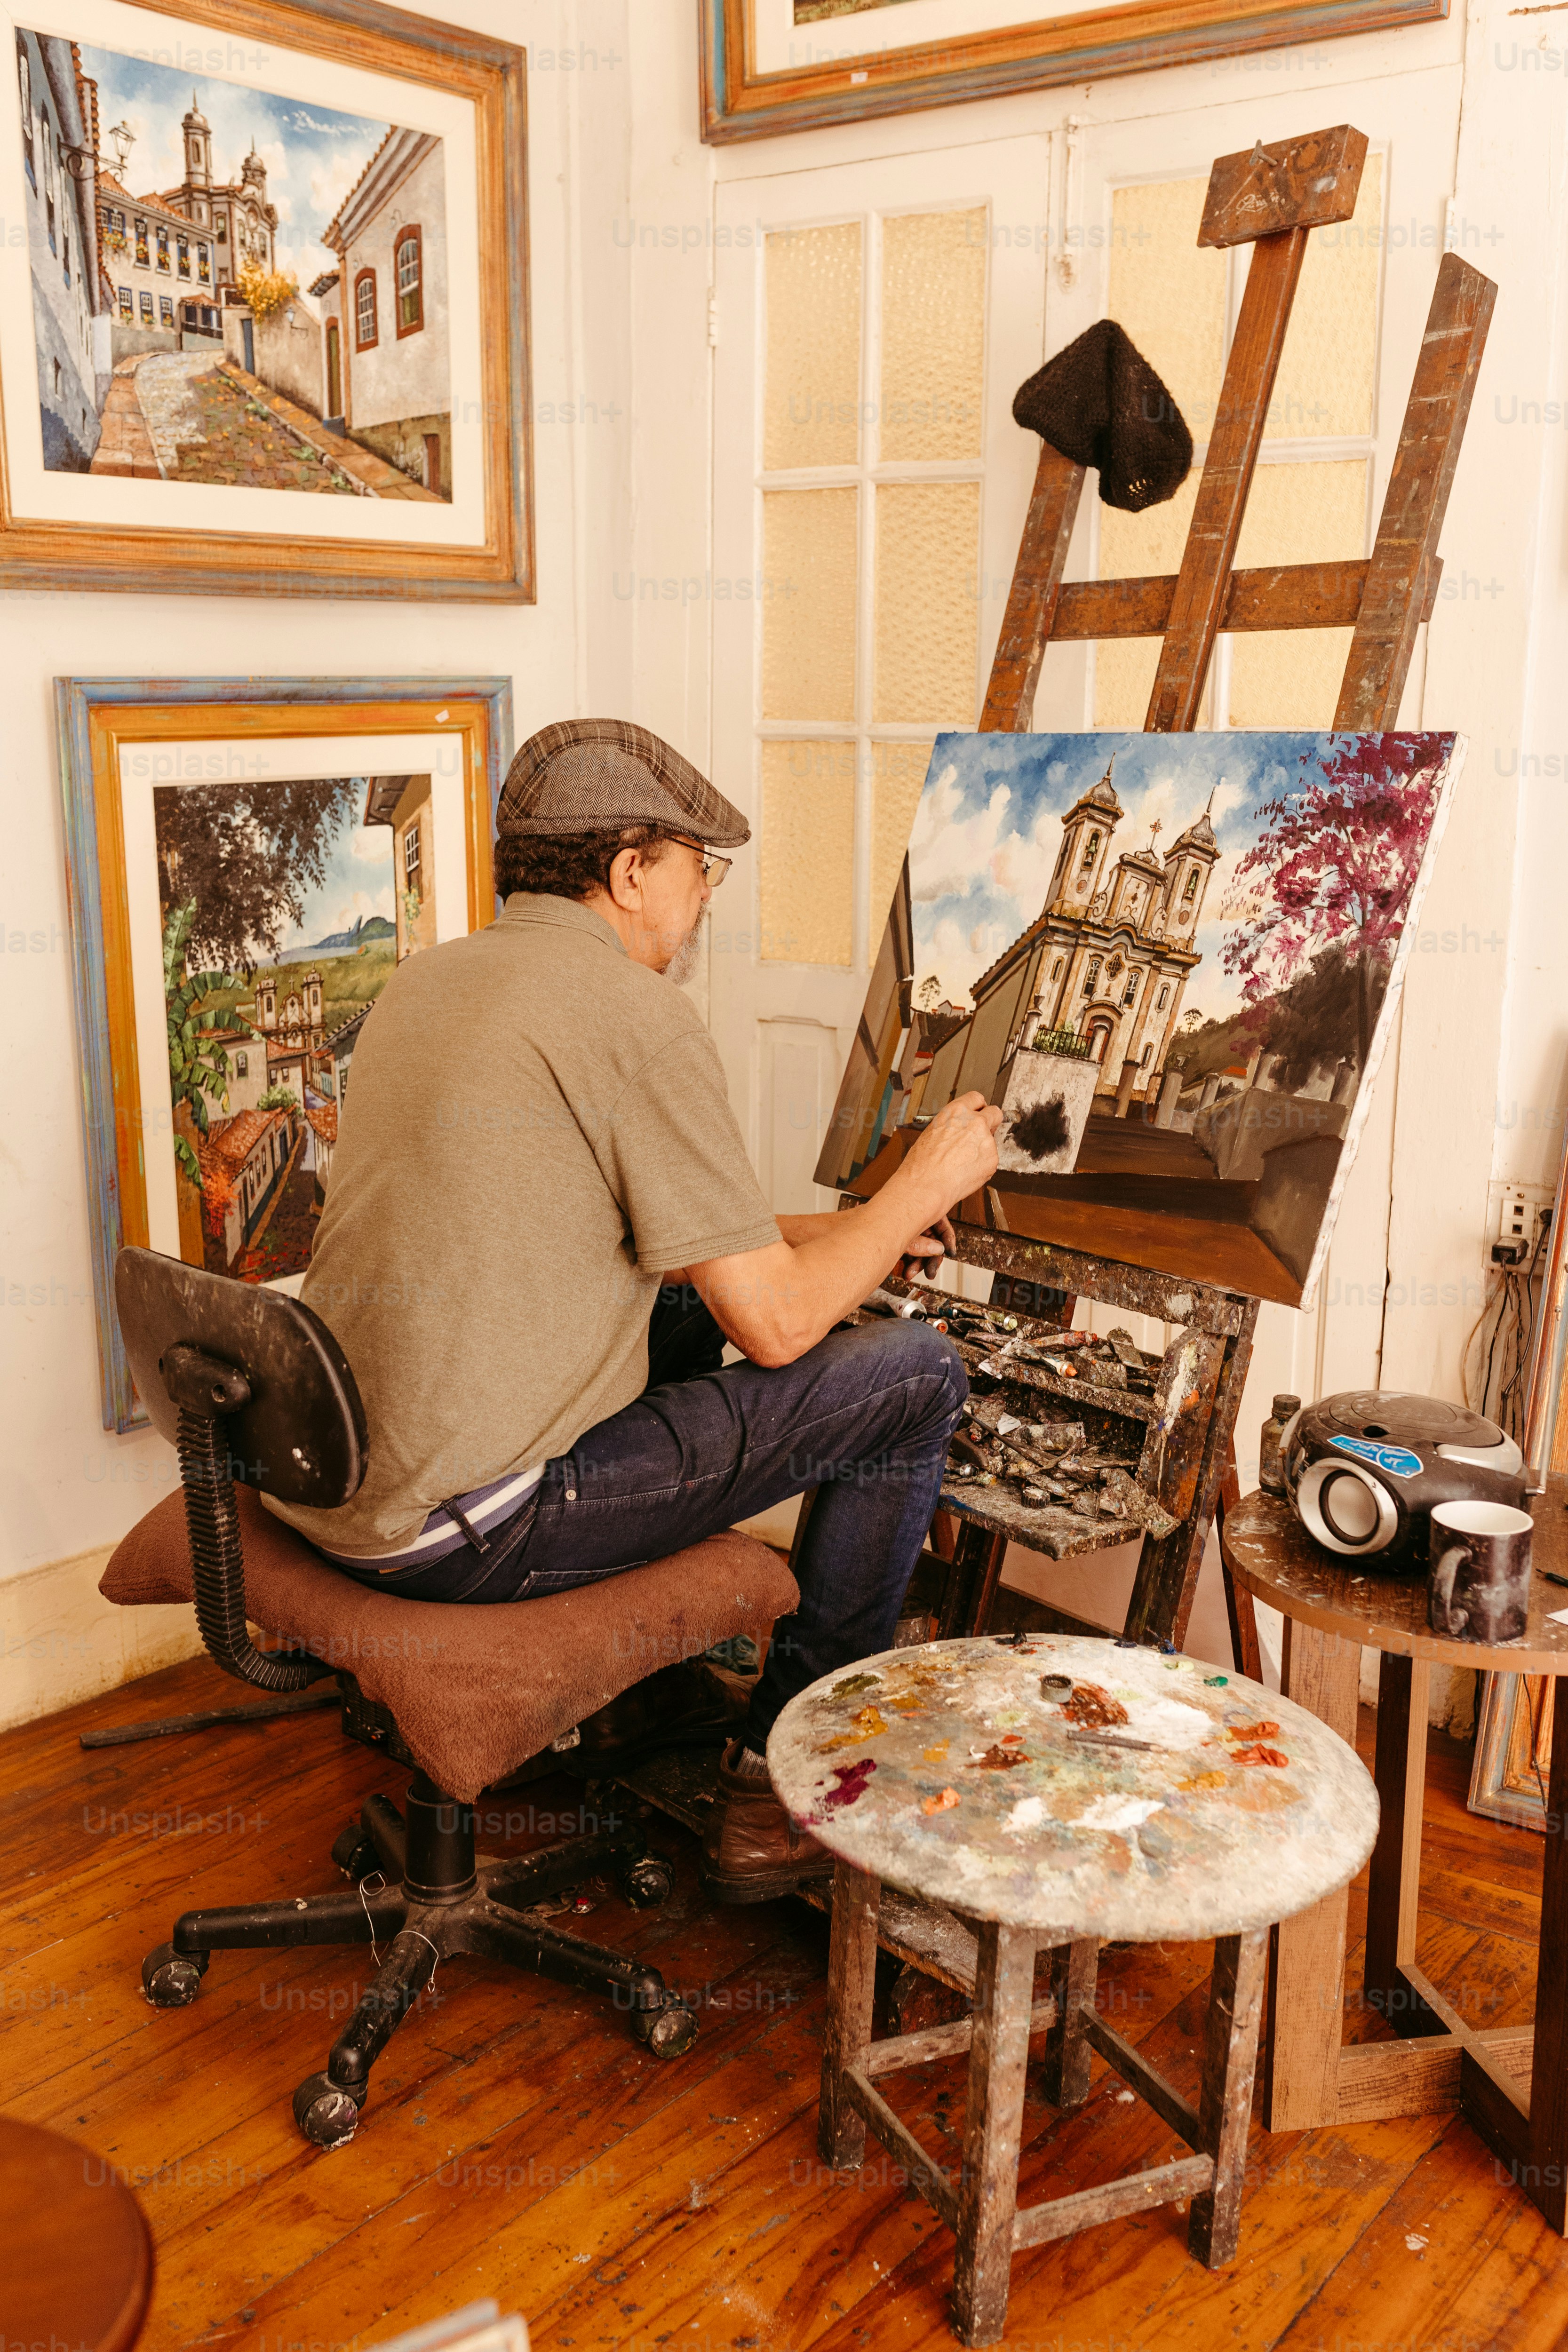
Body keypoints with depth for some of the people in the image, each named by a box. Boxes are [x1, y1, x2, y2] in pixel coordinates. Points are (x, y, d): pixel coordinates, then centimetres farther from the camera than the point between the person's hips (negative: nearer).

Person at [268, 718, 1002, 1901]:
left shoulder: (431, 978, 13)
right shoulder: (636, 1013, -14)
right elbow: (776, 1324, -13)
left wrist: (834, 1231, 22)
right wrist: (920, 1189, 4)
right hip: (464, 1530, -9)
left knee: (687, 1311, 29)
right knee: (913, 1373, -1)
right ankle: (784, 1782, 11)